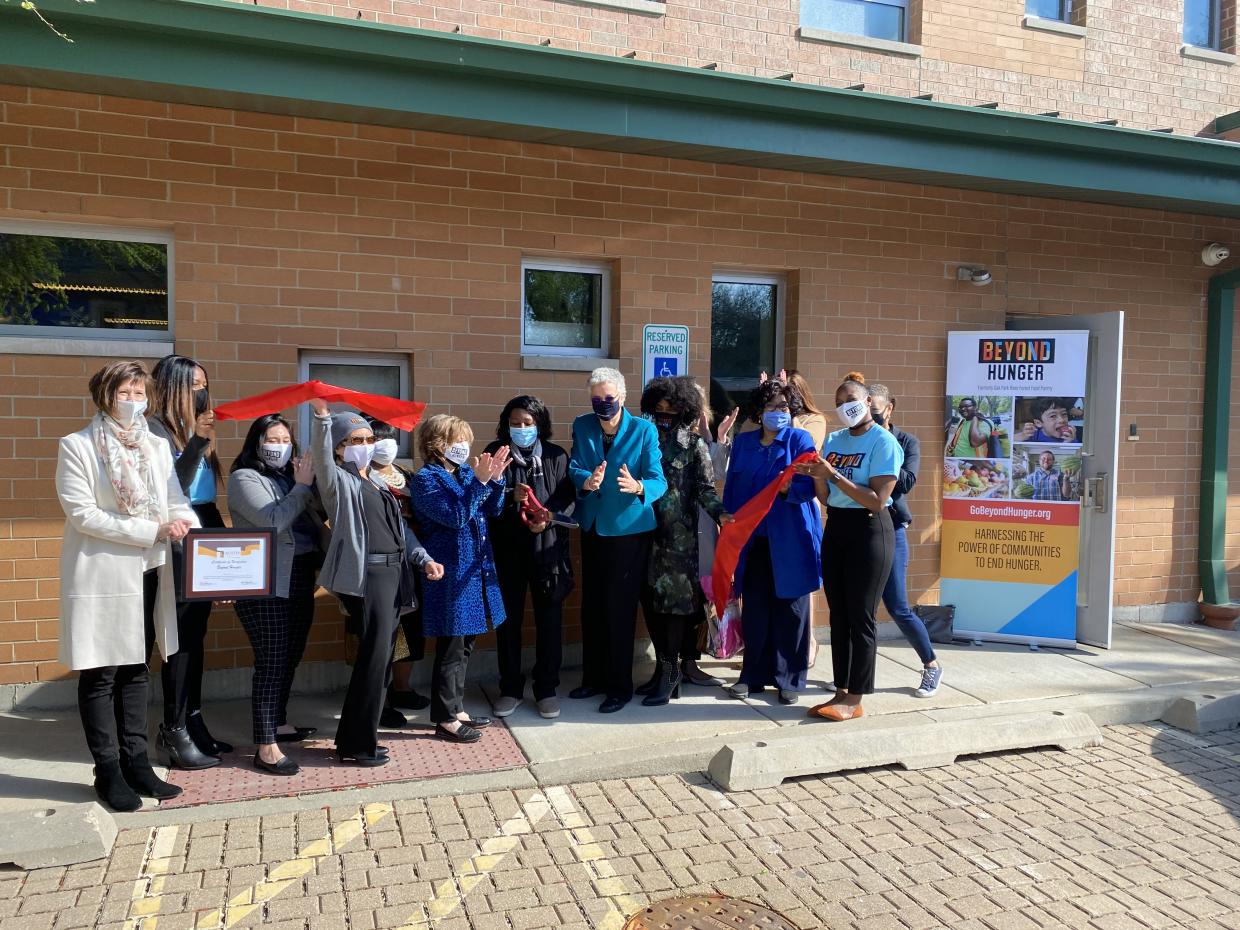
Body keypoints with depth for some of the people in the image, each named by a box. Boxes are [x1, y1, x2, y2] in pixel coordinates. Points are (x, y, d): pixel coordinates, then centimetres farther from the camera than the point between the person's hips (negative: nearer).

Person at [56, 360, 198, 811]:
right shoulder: (77, 446, -5)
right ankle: (108, 771, 15)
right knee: (100, 675, 4)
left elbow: (177, 503, 3)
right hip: (101, 576, -5)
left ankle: (136, 762, 21)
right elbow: (81, 512, -14)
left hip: (147, 574, 5)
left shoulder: (158, 446, 10)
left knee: (135, 670, 12)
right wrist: (153, 531, -20)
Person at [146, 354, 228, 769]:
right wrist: (198, 442, -22)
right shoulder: (155, 430, -8)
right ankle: (173, 732, 4)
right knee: (181, 638, -4)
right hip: (177, 547, -8)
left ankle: (193, 721, 19)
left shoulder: (195, 428, 14)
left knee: (195, 636, 11)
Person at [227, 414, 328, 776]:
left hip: (300, 580, 7)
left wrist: (308, 483, -7)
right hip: (266, 584, -7)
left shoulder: (290, 476, 15)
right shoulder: (245, 478, -5)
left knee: (290, 658, 16)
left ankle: (279, 724, 31)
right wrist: (302, 487, -11)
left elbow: (317, 513, 7)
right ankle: (265, 747, -2)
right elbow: (273, 520, -18)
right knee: (271, 663, -7)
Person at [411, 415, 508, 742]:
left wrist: (495, 479, -6)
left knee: (465, 645, 16)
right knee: (450, 649, 0)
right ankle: (445, 719, 11)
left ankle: (456, 708, 28)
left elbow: (493, 510, 9)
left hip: (476, 571, 8)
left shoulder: (466, 472, 10)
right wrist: (479, 482, -23)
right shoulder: (425, 479, -12)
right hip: (450, 573, -8)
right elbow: (455, 517, -21)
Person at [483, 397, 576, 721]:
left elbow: (569, 498, 1)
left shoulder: (556, 456, 3)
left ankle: (546, 688, 20)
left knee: (549, 619, 6)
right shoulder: (495, 453, 3)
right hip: (506, 547, 0)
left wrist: (549, 517, -17)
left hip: (547, 547, 0)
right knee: (508, 618, 8)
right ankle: (510, 688, 22)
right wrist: (510, 496, -19)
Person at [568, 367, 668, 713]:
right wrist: (587, 481, -31)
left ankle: (620, 686, 14)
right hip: (592, 528, 5)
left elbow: (658, 482, -17)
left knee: (620, 607, 0)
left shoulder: (644, 430, -10)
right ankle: (593, 678, 29)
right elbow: (573, 467, -8)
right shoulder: (582, 426, 2)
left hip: (628, 529, -5)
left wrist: (637, 486, -39)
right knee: (591, 606, 13)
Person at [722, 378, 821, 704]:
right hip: (753, 539, 3)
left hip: (790, 540, -3)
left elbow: (809, 486, -8)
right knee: (754, 609, 5)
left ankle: (789, 678, 14)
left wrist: (789, 488, -27)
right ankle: (753, 675, 18)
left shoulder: (800, 440, 0)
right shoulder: (742, 442, 12)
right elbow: (731, 490, 14)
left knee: (790, 610, 3)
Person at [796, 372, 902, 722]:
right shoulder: (834, 439, 9)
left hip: (868, 531, -7)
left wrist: (833, 475, -21)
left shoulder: (884, 442, -10)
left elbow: (877, 500, -17)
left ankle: (855, 699, 6)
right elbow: (826, 498, 10)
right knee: (838, 614, 10)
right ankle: (841, 691, 19)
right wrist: (816, 477, -10)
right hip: (835, 528, 7)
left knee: (860, 617, -2)